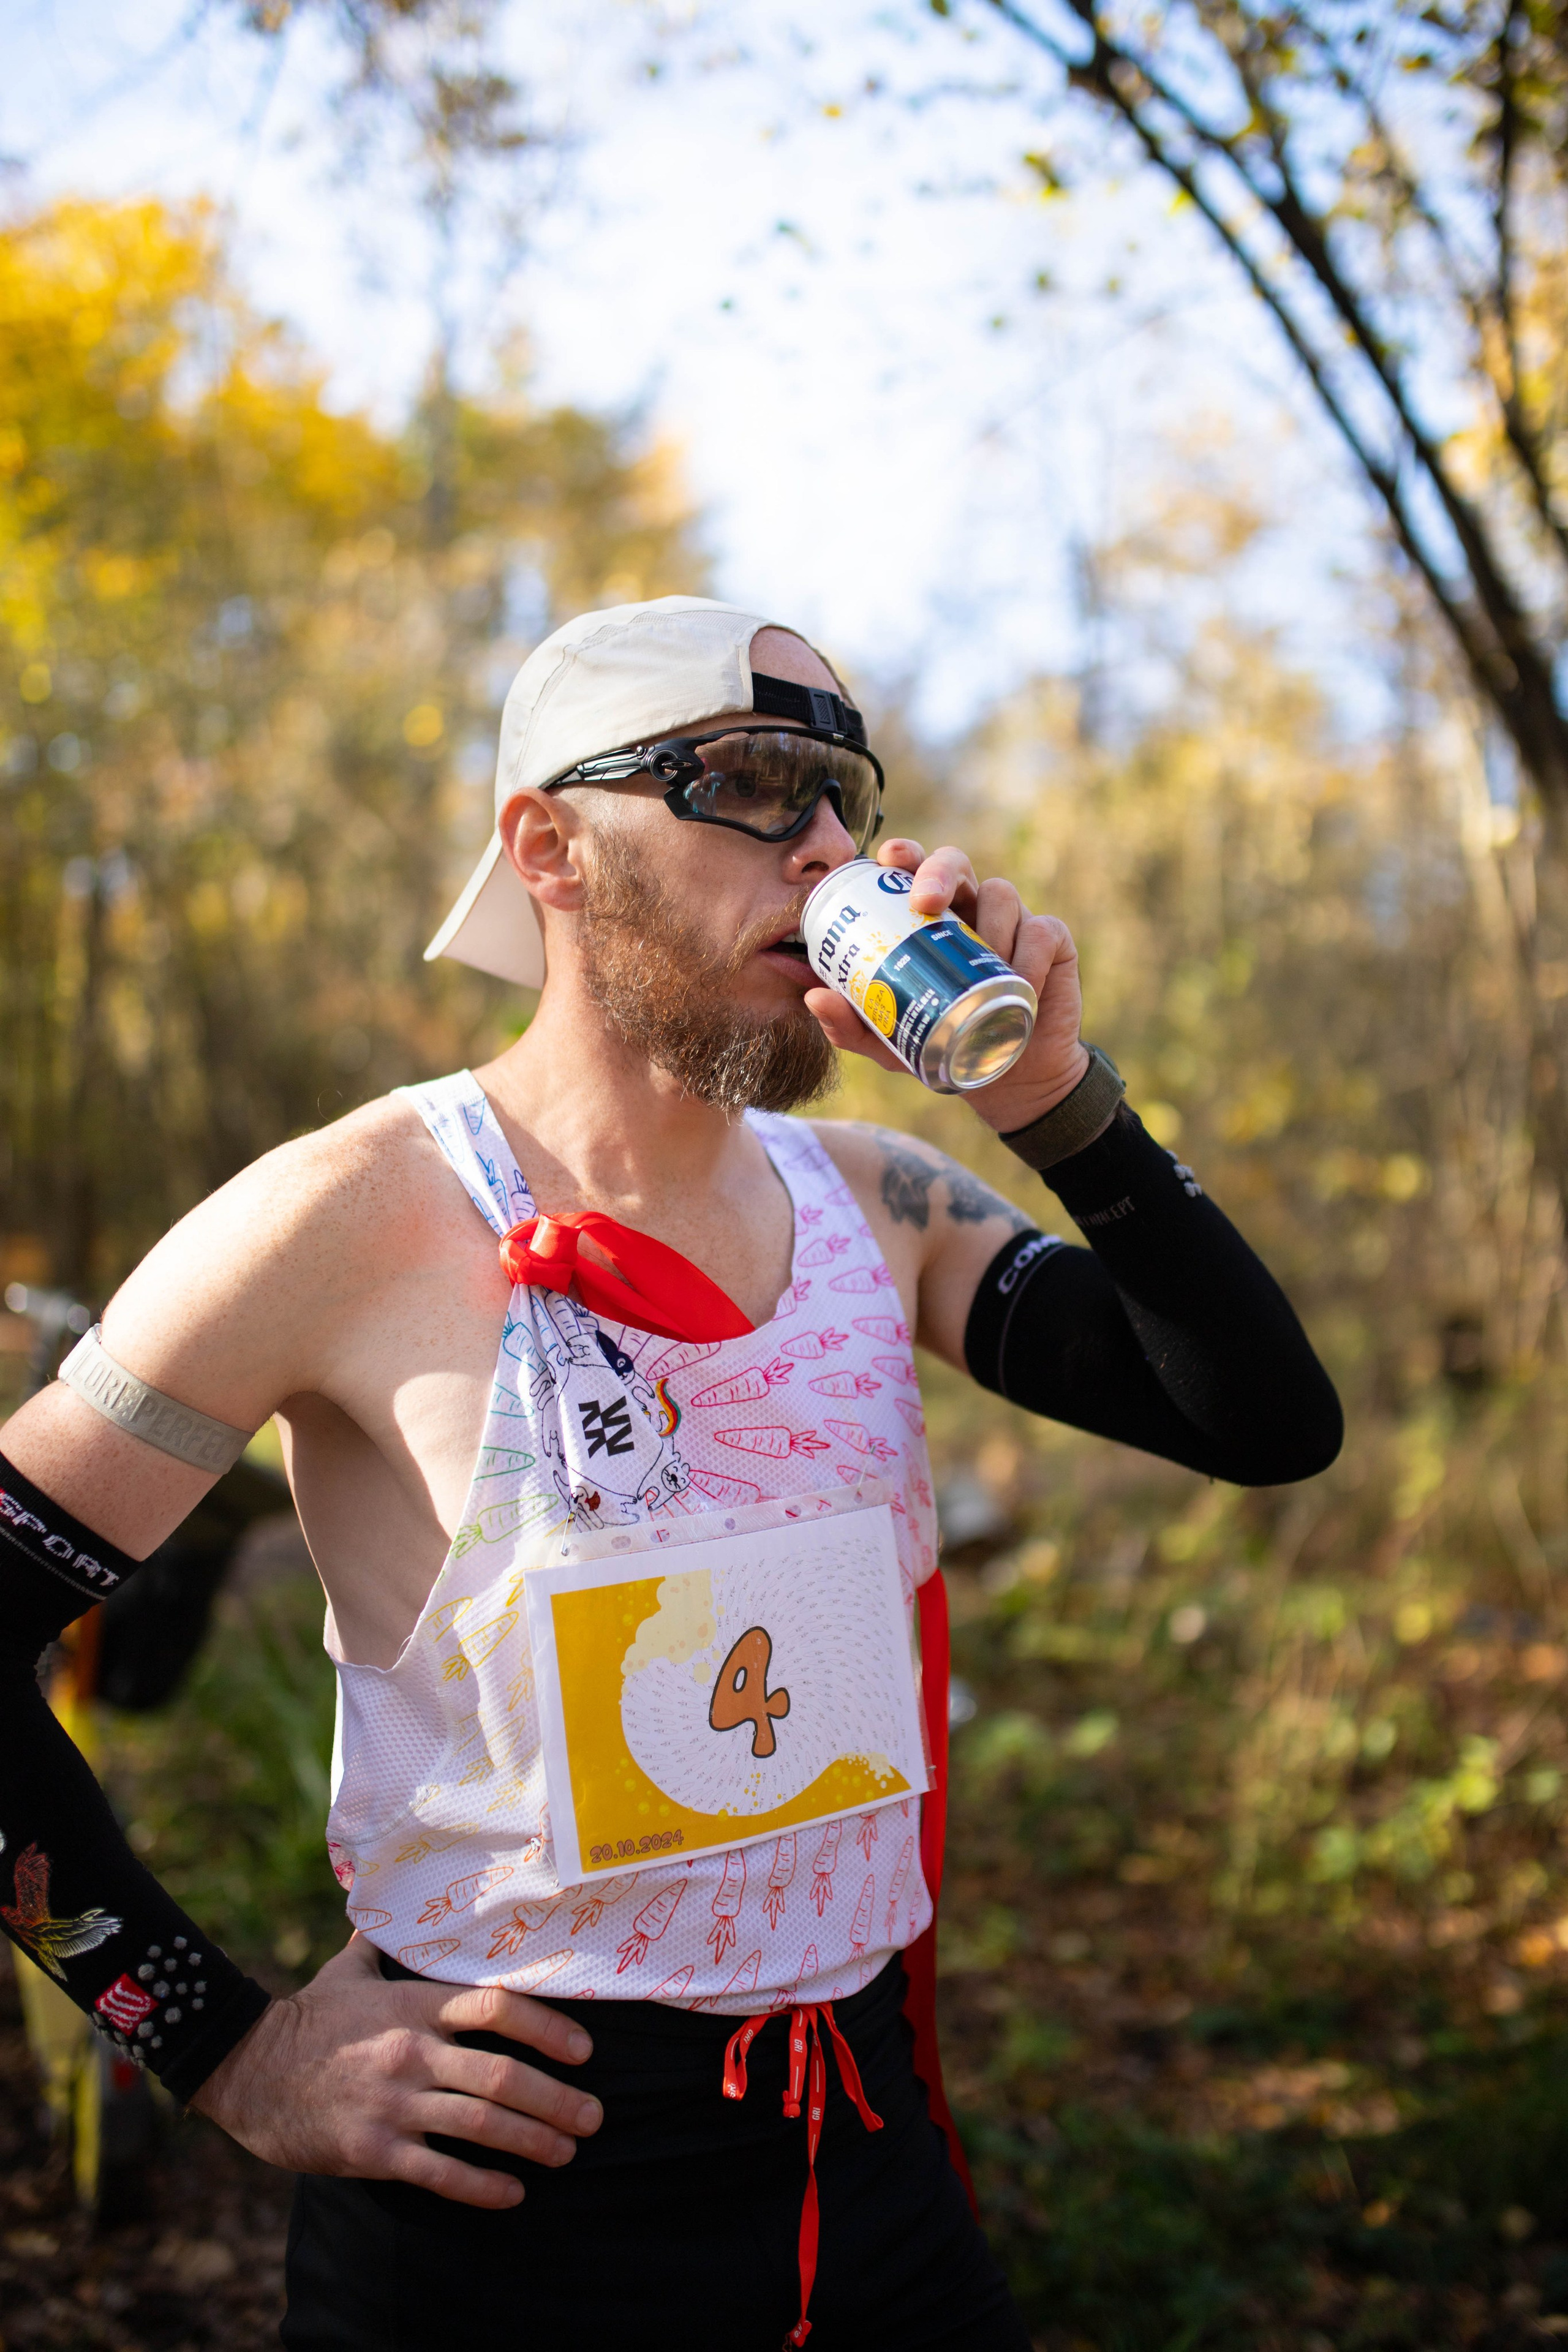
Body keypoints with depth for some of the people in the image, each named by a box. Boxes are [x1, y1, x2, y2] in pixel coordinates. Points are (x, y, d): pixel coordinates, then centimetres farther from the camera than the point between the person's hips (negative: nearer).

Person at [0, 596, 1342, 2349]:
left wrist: (1053, 1098, -17)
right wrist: (234, 2057, -10)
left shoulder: (873, 1203, -1)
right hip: (511, 2201, -4)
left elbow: (1271, 1425, -5)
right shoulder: (355, 1221, -16)